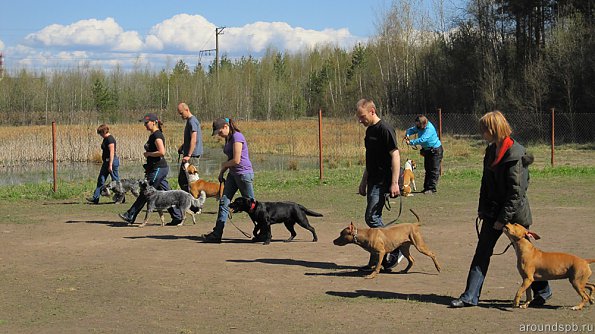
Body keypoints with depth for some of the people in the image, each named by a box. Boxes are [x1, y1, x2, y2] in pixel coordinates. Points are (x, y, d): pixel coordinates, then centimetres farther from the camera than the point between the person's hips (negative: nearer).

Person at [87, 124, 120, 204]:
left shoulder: (110, 139, -17)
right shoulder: (105, 139, 13)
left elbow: (112, 152, -22)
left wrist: (110, 165, -24)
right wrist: (104, 162, 22)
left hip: (112, 161, -11)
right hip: (106, 162, 11)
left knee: (116, 181, -1)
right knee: (101, 179, 8)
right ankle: (95, 198, 9)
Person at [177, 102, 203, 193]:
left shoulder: (192, 121, -14)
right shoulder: (189, 121, 17)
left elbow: (193, 140, -22)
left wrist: (188, 156, -24)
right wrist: (183, 147, 13)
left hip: (193, 156, -10)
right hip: (188, 155, 10)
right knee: (181, 179, 12)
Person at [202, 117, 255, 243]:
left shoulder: (237, 137, -15)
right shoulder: (228, 139, 14)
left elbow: (236, 160, -20)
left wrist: (223, 165, -3)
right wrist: (222, 172, 13)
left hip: (244, 173, -9)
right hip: (233, 174, 9)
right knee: (224, 202, 1)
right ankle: (217, 234, 0)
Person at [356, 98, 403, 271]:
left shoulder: (385, 129, -14)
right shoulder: (369, 130, 15)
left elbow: (395, 155, -17)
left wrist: (394, 183, -22)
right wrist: (364, 181, 24)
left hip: (382, 182, -10)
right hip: (373, 182, 10)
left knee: (371, 218, -12)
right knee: (375, 219, 9)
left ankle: (395, 251, -2)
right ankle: (377, 260, 14)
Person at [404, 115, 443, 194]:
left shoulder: (429, 129, -29)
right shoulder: (419, 127, -2)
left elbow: (422, 139, -37)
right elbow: (411, 130, 8)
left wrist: (411, 142, -35)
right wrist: (407, 134, -16)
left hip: (435, 150, -9)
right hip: (427, 150, 9)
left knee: (434, 170, -7)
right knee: (427, 169, 12)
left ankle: (432, 188, -7)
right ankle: (426, 187, 17)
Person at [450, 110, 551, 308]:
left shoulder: (515, 154, -19)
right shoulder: (491, 150, 7)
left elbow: (516, 191, -20)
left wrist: (503, 218, -18)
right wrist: (482, 208, 11)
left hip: (515, 212, -8)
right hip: (493, 210, 8)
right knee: (482, 252, 4)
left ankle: (542, 291, 25)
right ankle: (470, 297, 7)